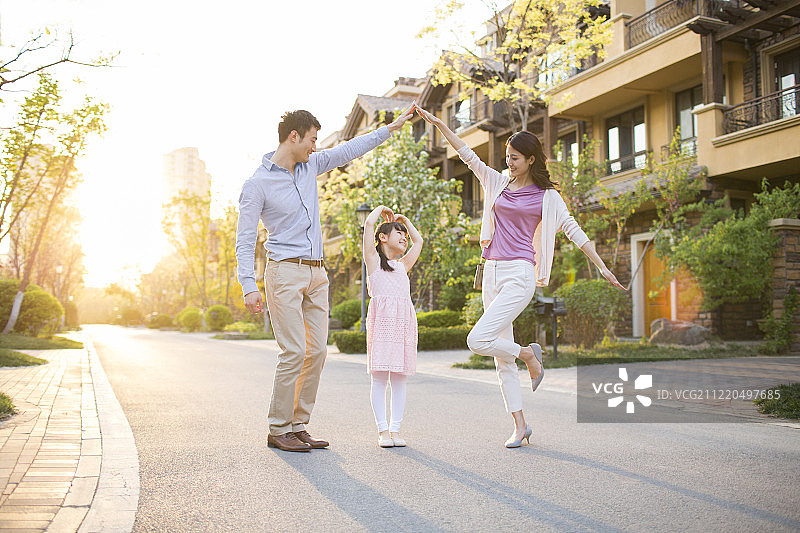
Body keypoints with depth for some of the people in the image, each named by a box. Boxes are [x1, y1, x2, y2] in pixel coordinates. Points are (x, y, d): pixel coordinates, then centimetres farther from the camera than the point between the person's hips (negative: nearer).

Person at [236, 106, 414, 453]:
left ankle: (298, 426, 12)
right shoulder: (257, 184, -7)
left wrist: (390, 128, 24)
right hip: (285, 271, -7)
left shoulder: (310, 165, 11)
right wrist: (249, 287, -17)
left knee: (317, 351, 3)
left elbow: (349, 151, 23)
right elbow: (244, 240, -8)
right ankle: (278, 430, 1)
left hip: (316, 274, 7)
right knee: (294, 352, -11)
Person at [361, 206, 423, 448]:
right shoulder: (373, 259, 11)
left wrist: (404, 219, 38)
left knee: (399, 378, 2)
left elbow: (418, 241, 37)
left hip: (404, 320, 5)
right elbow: (369, 223, 2)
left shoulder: (403, 265, 26)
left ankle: (395, 429, 6)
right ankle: (383, 430, -1)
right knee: (379, 378, -5)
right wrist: (382, 208, 19)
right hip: (381, 318, -5)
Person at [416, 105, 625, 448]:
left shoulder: (547, 196, 2)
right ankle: (519, 424, 15)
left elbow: (574, 231, 3)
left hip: (519, 274, -6)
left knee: (478, 340, -19)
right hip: (492, 274, 6)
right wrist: (438, 124, 7)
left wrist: (602, 267, 1)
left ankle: (529, 355, 8)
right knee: (502, 357, 6)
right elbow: (467, 155, 12)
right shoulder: (498, 183, 13)